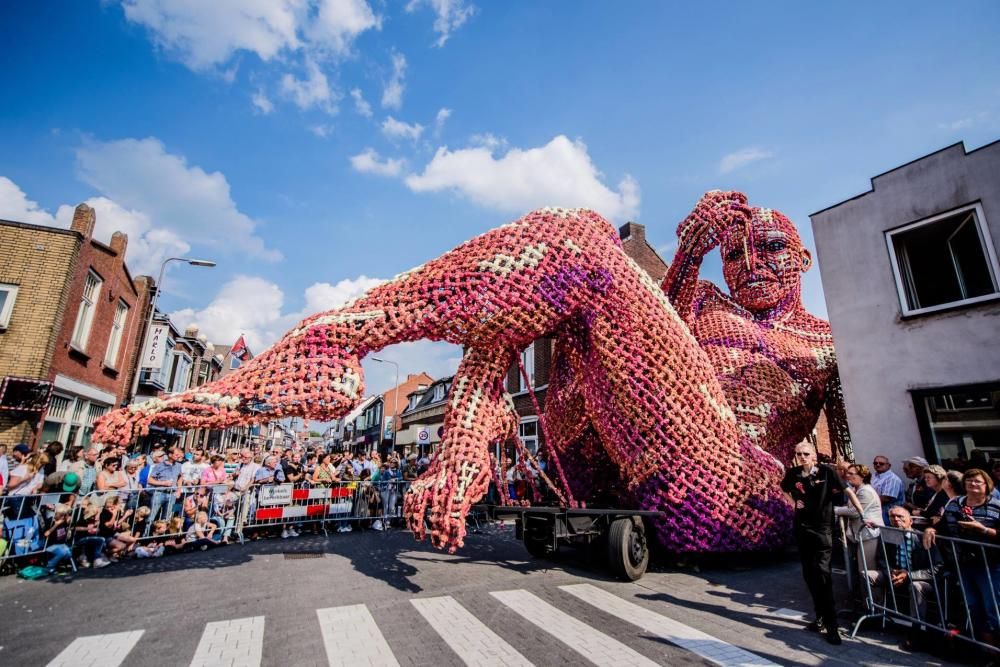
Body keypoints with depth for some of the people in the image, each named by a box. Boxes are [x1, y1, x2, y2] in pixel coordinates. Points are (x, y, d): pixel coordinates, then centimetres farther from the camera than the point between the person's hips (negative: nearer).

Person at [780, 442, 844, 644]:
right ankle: (820, 616, 28)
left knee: (822, 573, -11)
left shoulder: (826, 472, -9)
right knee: (809, 574, 12)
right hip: (801, 527, 4)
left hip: (822, 528, -4)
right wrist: (793, 502, 6)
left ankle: (830, 624, -2)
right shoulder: (793, 473, 0)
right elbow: (784, 488, 20)